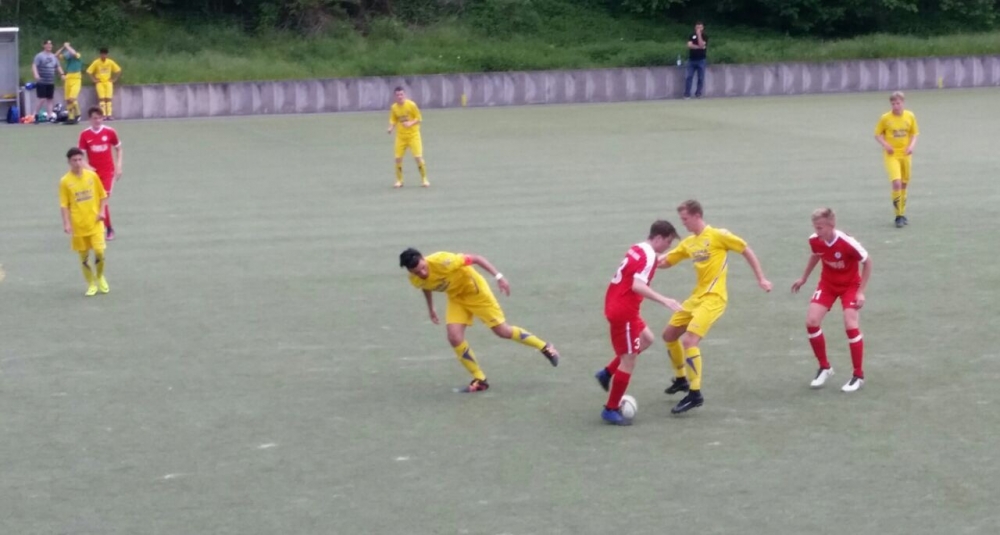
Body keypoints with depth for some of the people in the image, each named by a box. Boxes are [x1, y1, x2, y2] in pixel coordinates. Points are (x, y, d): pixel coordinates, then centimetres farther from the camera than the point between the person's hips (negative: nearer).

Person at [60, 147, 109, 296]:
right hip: (78, 225, -1)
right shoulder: (65, 181, -7)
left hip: (95, 222, 1)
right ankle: (91, 284, 20)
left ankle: (100, 277, 20)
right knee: (84, 255, 6)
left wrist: (101, 211, -5)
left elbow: (102, 196, 9)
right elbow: (64, 204, -5)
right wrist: (66, 223, -14)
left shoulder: (92, 176, -1)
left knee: (99, 251, -7)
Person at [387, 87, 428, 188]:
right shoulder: (394, 107, 0)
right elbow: (393, 121, 8)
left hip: (413, 135, -3)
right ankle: (399, 181, 12)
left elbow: (419, 119, -7)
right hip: (400, 136, 3)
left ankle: (424, 179, 5)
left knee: (418, 157, -10)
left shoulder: (411, 105, -11)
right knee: (398, 158, -3)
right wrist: (391, 128, -14)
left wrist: (411, 123, -25)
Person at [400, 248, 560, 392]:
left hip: (474, 290, -5)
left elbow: (476, 258, -28)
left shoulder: (442, 261, -37)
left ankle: (545, 347, 19)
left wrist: (498, 276, -33)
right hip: (456, 297, 5)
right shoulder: (416, 280, -17)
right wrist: (431, 309, 23)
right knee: (454, 337, -14)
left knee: (503, 331, -3)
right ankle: (480, 380, 1)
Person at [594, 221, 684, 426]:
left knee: (646, 339, 25)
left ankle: (607, 373, 22)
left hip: (617, 306, 10)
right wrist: (664, 300, -38)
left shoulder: (638, 249, 9)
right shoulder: (648, 256, -18)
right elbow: (637, 286, -31)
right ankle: (611, 410, 7)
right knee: (628, 360, -2)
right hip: (623, 312, -10)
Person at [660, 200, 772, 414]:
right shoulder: (688, 243, 11)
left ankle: (695, 394, -13)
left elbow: (746, 251, -5)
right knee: (669, 335, 16)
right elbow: (665, 262, 15)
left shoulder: (717, 235, -11)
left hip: (713, 298, -9)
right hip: (696, 297, 9)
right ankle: (681, 379, 34)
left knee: (689, 341, -20)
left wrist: (761, 279, -6)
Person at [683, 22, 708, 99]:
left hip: (701, 60, -2)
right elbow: (689, 45, -6)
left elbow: (701, 44, -14)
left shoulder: (705, 36, 2)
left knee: (701, 78, 0)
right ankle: (687, 94, -2)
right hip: (691, 59, 2)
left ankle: (698, 94, 7)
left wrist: (699, 35, -14)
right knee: (688, 77, -5)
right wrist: (699, 47, -12)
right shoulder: (692, 36, 8)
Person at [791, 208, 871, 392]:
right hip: (827, 283, 5)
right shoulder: (815, 241, -17)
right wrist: (804, 278, 18)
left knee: (851, 325, -19)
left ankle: (858, 375, -2)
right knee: (811, 322, -9)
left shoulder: (847, 243, -31)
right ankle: (824, 367, 12)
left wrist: (861, 291, -17)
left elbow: (867, 262, -16)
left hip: (850, 285, -5)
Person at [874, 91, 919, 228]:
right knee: (896, 183, -18)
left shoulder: (910, 116, 1)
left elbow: (914, 134, 10)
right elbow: (878, 134, 1)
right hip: (891, 155, -3)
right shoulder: (885, 118, -6)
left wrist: (912, 146, -8)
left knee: (904, 185, 11)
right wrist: (885, 144, -16)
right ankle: (899, 216, -12)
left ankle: (902, 213, 27)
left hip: (905, 154, 3)